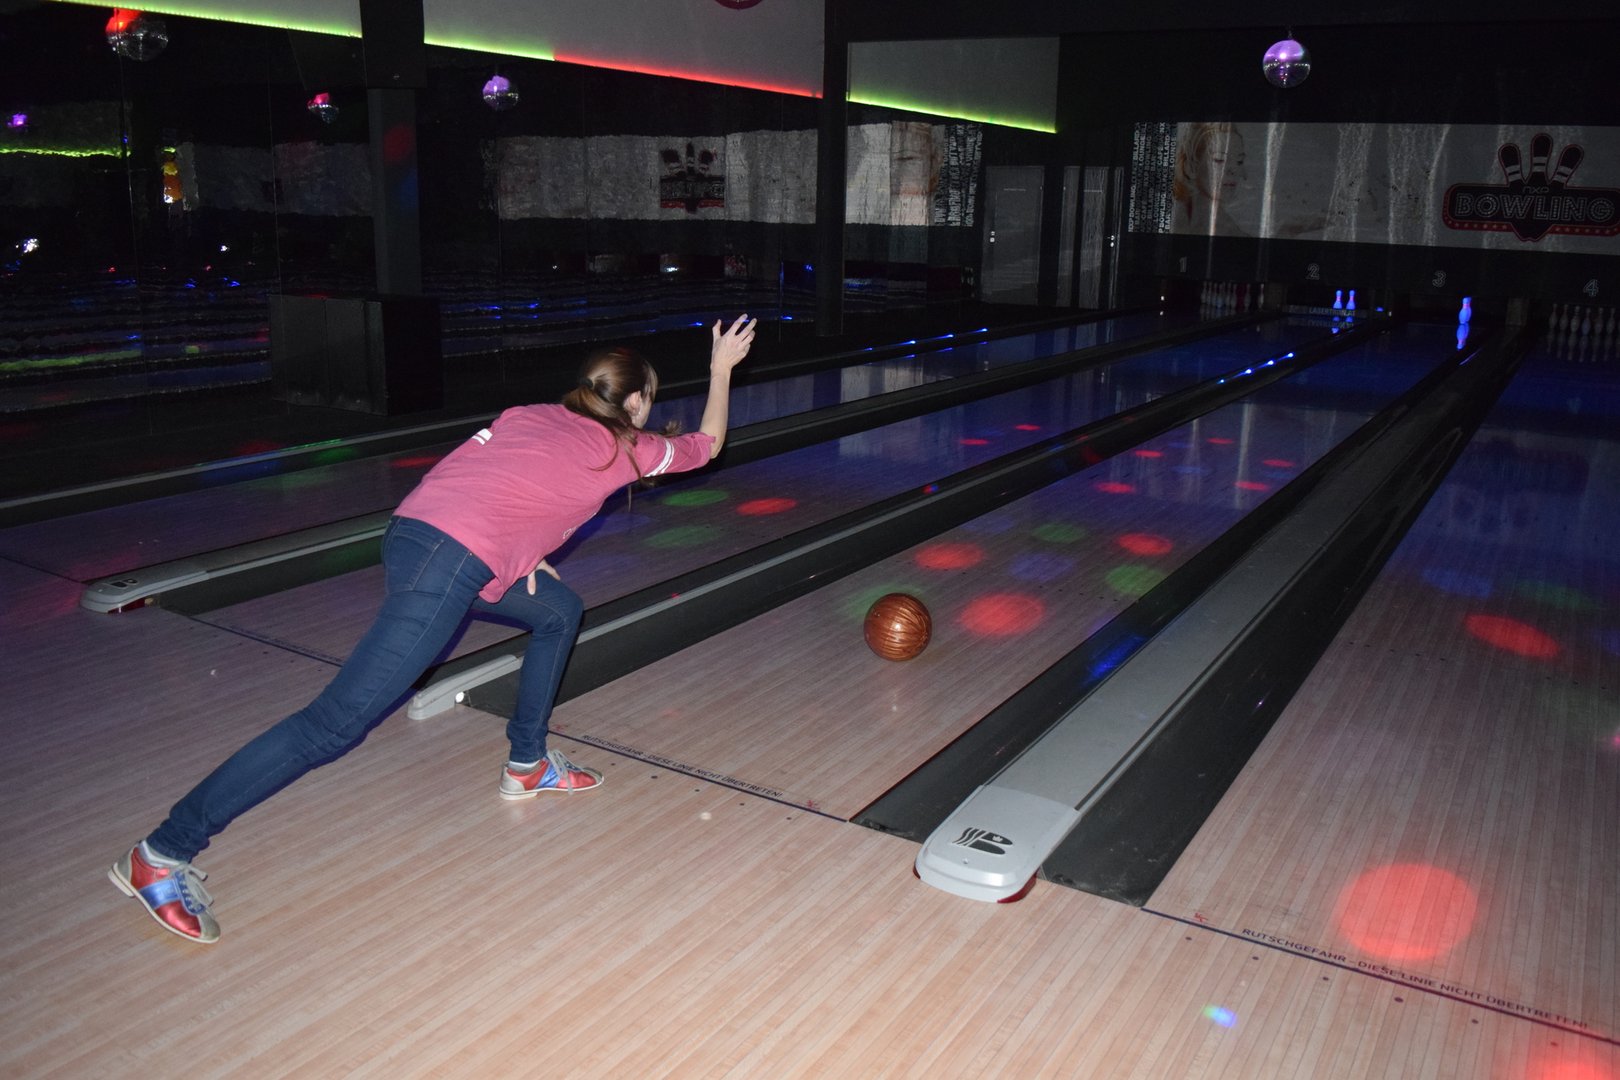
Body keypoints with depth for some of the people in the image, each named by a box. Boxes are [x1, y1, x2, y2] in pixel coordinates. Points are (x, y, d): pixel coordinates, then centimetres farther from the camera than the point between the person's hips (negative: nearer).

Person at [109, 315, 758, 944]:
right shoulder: (623, 451, 9)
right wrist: (722, 369, 32)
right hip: (449, 564, -9)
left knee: (559, 611, 24)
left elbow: (467, 471, 18)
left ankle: (527, 765, 32)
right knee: (339, 722, -6)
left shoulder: (530, 415, 23)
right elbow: (706, 445, 24)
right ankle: (162, 854, -2)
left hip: (414, 528, 9)